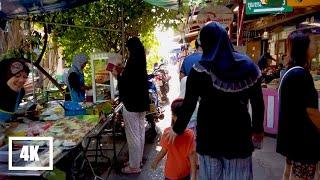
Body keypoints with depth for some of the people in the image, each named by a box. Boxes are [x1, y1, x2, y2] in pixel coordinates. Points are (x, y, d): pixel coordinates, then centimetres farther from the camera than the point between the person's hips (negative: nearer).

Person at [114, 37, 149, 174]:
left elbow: (125, 83, -18)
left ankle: (134, 166, 9)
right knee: (140, 133, 16)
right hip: (141, 102, 9)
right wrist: (122, 73, 19)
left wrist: (117, 75, -2)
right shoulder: (141, 62, 8)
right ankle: (138, 159, 30)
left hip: (131, 103, -9)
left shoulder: (132, 62, -19)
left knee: (133, 135, 0)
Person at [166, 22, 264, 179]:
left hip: (210, 135, -2)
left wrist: (177, 129, 7)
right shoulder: (248, 65, -1)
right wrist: (258, 129, 17)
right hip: (239, 134, 2)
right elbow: (258, 103, 3)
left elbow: (188, 105, -8)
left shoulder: (200, 70, -11)